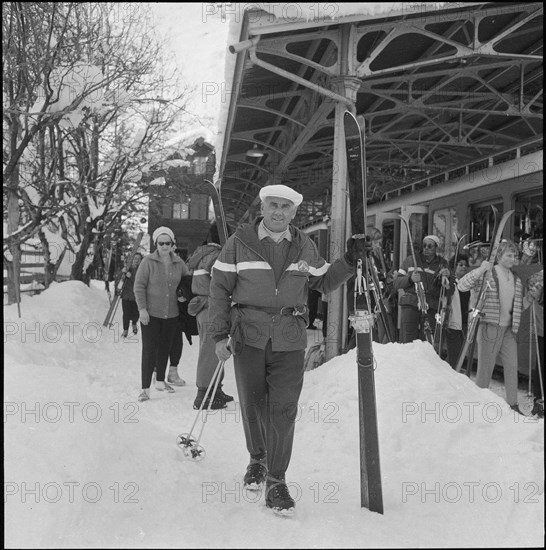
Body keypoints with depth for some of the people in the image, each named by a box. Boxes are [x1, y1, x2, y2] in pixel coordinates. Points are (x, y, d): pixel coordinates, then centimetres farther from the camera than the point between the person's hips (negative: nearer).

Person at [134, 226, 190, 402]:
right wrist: (142, 308, -13)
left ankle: (160, 381, 30)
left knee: (165, 348, 14)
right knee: (149, 350, -7)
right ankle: (145, 388, -2)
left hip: (172, 314, 4)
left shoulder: (179, 263, 5)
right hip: (151, 314, -4)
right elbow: (139, 286, -7)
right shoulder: (148, 262, -6)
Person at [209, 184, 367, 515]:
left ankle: (276, 480, 7)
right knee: (253, 405, 10)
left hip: (290, 339, 1)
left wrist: (350, 261, 3)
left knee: (283, 410, -4)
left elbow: (324, 282, 18)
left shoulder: (304, 246, 8)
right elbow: (220, 288, 1)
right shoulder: (240, 242, -1)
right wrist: (220, 334, -5)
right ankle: (258, 458, 36)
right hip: (248, 335, 0)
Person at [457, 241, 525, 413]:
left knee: (512, 367, 4)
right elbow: (461, 286, -17)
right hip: (490, 328, -6)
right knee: (485, 368, 1)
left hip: (508, 330, 6)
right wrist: (480, 270, -26)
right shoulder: (487, 274, -6)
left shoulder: (516, 280, 13)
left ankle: (513, 405, 12)